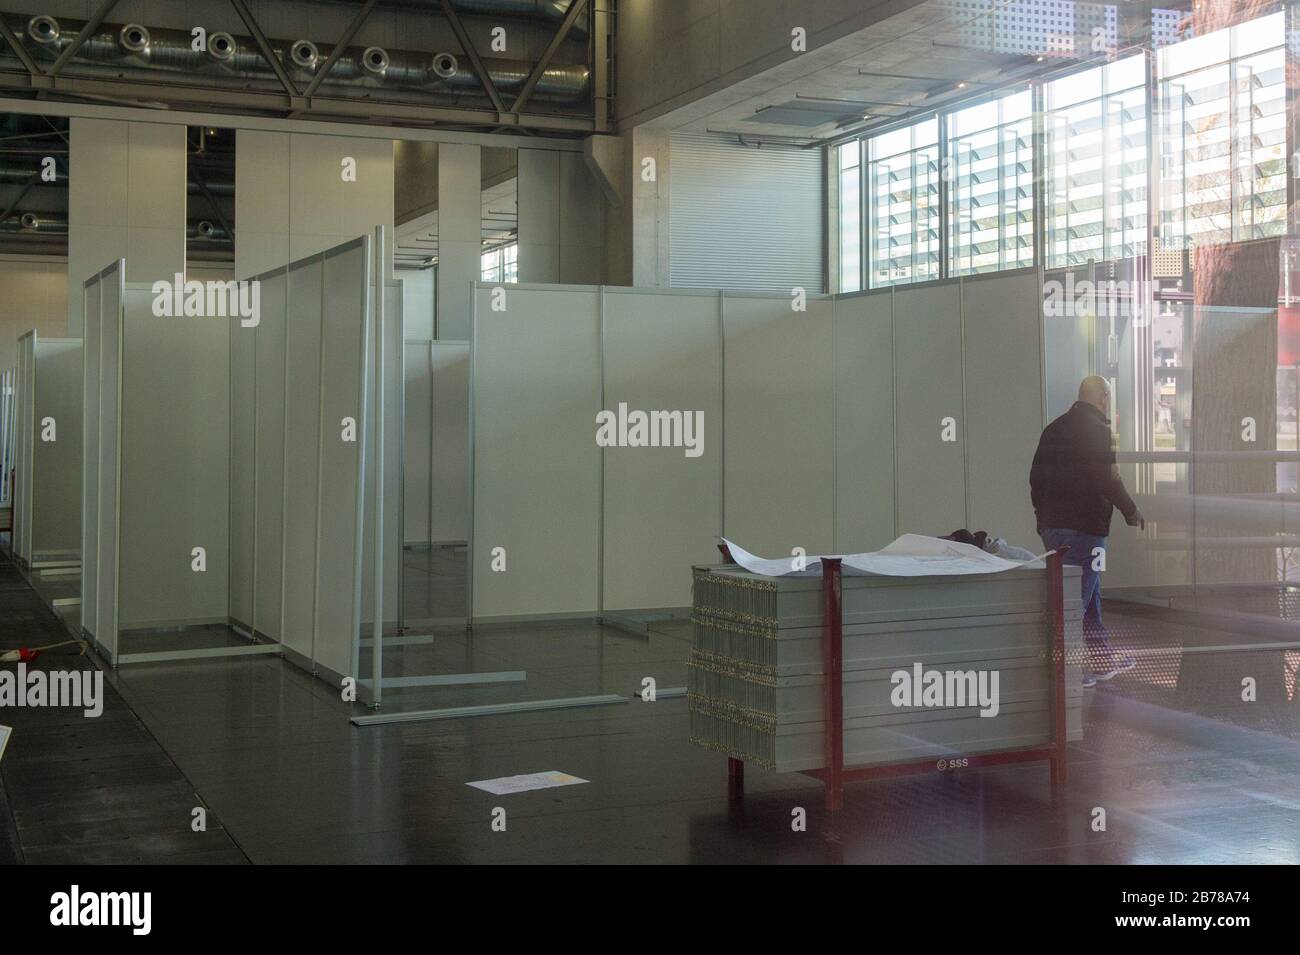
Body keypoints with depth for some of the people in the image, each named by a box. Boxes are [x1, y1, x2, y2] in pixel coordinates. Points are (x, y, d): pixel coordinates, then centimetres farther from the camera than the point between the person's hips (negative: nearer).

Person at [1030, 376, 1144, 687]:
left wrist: (1044, 514, 25)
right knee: (1079, 595, -5)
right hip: (1083, 526, -9)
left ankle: (1103, 659, 28)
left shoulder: (1054, 428, 13)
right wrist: (1131, 512, -5)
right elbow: (1107, 479, -18)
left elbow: (1036, 476, 15)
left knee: (1091, 593, 19)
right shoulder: (1097, 429, -11)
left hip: (1051, 525, 9)